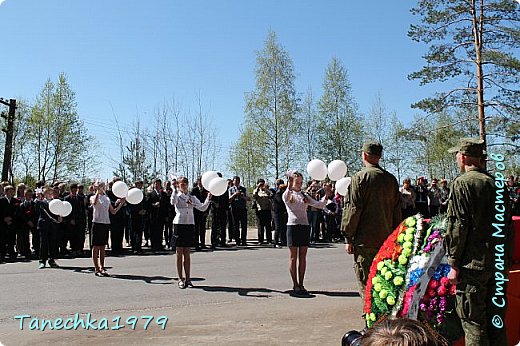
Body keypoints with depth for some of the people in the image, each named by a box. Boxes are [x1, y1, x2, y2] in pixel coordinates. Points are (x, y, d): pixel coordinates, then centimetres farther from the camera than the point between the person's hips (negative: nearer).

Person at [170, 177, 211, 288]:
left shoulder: (192, 198, 10)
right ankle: (181, 279, 11)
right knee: (179, 253, 3)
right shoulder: (177, 196, 0)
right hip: (179, 224, -3)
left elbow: (202, 208, 4)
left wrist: (208, 198, -9)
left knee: (187, 254, 8)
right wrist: (175, 189, -31)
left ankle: (187, 278, 14)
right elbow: (173, 202, -24)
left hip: (190, 225, 3)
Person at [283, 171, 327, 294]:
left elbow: (319, 205, 5)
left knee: (302, 257, 6)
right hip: (293, 226, -4)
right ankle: (295, 285, 9)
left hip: (305, 226, 4)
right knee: (293, 257, 2)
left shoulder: (305, 196, 13)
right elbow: (286, 199, -24)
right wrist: (289, 187, -40)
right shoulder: (287, 195, 2)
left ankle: (301, 284, 13)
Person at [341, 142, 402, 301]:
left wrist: (349, 238, -7)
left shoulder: (360, 177, -10)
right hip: (387, 239, 6)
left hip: (365, 240, -6)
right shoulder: (391, 179, 8)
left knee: (366, 283, 1)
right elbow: (397, 210, 13)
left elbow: (354, 209, -13)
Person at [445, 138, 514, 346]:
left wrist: (454, 264, -8)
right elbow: (508, 226, 14)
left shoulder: (462, 183, -10)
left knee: (474, 324, 1)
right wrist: (506, 261, 20)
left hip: (473, 265, -7)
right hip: (499, 265, 7)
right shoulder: (495, 184, 10)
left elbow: (457, 226, -14)